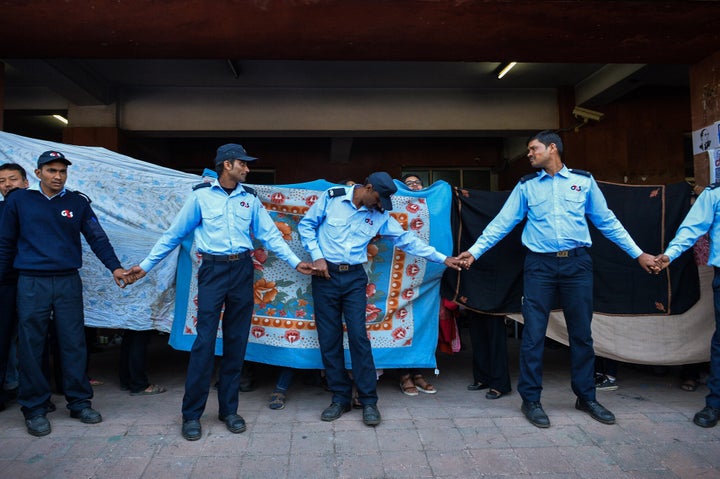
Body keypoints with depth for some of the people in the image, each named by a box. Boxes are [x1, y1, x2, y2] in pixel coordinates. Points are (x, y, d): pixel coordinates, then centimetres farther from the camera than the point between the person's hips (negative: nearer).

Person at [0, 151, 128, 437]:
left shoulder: (77, 202, 5)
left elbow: (96, 238, 2)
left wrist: (114, 267, -9)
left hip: (68, 282, 1)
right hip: (31, 284, -1)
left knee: (74, 343, 4)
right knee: (31, 347, 4)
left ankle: (79, 402, 16)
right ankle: (34, 408, 16)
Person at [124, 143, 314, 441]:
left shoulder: (250, 198, 9)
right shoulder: (201, 195, 0)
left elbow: (270, 234, 10)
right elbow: (174, 234, 5)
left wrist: (295, 262, 1)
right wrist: (146, 265, 5)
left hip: (242, 271, 3)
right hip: (213, 270, -3)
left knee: (236, 341, 7)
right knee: (205, 341, -6)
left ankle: (229, 409, 19)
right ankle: (191, 414, 7)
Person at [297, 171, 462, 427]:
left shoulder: (380, 214, 3)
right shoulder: (332, 197, -4)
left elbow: (406, 239, 6)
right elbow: (306, 225, 4)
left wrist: (442, 258, 4)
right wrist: (317, 256, -7)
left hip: (354, 277, 1)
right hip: (325, 274, -1)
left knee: (359, 337, -6)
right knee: (329, 339, 3)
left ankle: (368, 401, 6)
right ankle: (340, 398, 17)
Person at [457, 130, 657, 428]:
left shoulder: (584, 181, 8)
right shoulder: (526, 186, 8)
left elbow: (607, 222, 12)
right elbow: (502, 222, 5)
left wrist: (638, 254, 11)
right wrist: (475, 251, -3)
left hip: (577, 263, 1)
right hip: (540, 265, 0)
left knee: (582, 333, 9)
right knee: (533, 334, 0)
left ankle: (586, 397, 26)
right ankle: (531, 400, 13)